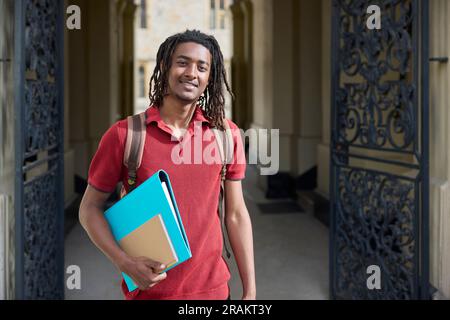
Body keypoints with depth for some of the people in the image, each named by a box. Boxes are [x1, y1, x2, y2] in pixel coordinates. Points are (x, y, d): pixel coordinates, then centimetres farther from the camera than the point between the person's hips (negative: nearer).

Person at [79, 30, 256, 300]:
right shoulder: (123, 135, -8)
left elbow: (236, 216, 3)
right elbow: (90, 208, -1)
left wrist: (250, 291, 2)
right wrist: (125, 263, -15)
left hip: (213, 288, 2)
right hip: (148, 290, -2)